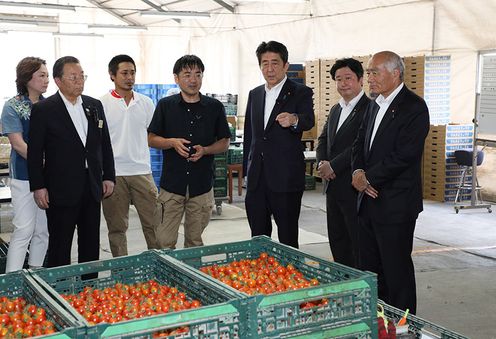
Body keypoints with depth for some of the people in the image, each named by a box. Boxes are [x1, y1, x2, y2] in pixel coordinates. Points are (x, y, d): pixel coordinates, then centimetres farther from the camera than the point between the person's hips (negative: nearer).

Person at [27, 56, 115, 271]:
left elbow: (105, 144, 13)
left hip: (92, 187, 5)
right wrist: (38, 187, -10)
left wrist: (109, 177, 8)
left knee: (91, 245, 12)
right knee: (60, 246, 4)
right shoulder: (43, 110, -6)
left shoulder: (94, 106, 8)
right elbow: (34, 152, -6)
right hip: (61, 190, -5)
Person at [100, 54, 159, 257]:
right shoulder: (102, 104, -1)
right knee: (117, 227, 7)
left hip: (142, 171, 2)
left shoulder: (146, 103, 8)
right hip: (113, 173, -2)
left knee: (153, 223, 2)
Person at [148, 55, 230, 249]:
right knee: (165, 242, -2)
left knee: (195, 241, 10)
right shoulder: (166, 105, 4)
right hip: (172, 183, -1)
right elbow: (151, 139, 7)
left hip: (202, 184, 1)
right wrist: (172, 142, -13)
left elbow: (224, 143, 10)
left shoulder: (215, 107, 5)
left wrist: (205, 150, -10)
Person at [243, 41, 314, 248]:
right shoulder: (254, 94, 14)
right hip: (256, 178, 5)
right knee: (258, 237, 12)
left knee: (288, 239, 1)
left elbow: (309, 121, -22)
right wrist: (247, 170, 16)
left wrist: (294, 120, -45)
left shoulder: (301, 93, -3)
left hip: (286, 179, -5)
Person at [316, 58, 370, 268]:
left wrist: (333, 166, -16)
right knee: (337, 242, 15)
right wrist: (322, 163, -3)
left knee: (359, 242, -2)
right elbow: (323, 139, 17)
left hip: (355, 187, -9)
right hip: (333, 187, 9)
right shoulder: (335, 110, 17)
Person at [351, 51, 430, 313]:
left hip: (395, 205, -8)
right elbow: (360, 144, 16)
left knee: (396, 271, 0)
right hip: (369, 200, 8)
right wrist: (358, 171, -4)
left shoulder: (414, 107, -12)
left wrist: (369, 178, -13)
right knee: (369, 268, 13)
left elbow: (404, 155, -20)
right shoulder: (374, 105, 15)